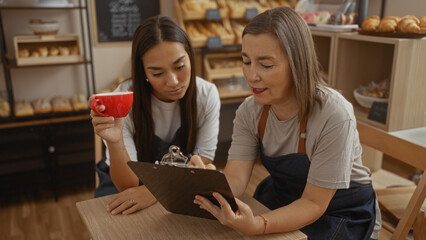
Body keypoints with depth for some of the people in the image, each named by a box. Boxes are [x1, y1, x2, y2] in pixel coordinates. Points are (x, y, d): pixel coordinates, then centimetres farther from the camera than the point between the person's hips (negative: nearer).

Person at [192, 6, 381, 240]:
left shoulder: (333, 116, -27)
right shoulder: (249, 111, -11)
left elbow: (313, 203, -23)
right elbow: (235, 179, -18)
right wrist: (212, 188, -41)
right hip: (282, 199, 5)